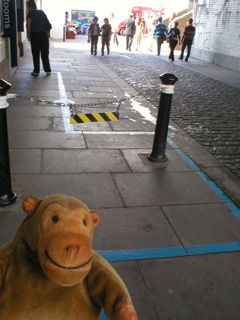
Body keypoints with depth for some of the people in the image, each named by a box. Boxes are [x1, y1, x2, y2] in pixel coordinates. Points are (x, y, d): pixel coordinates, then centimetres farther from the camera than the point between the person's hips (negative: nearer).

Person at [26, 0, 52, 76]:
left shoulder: (30, 13, 0)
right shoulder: (42, 12, 13)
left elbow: (28, 24, -15)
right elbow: (48, 25, 10)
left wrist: (29, 34, -6)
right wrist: (48, 33, 16)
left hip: (34, 34, -3)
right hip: (43, 34, 4)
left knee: (35, 54, 3)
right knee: (45, 53, 10)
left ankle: (36, 71, 5)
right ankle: (48, 70, 10)